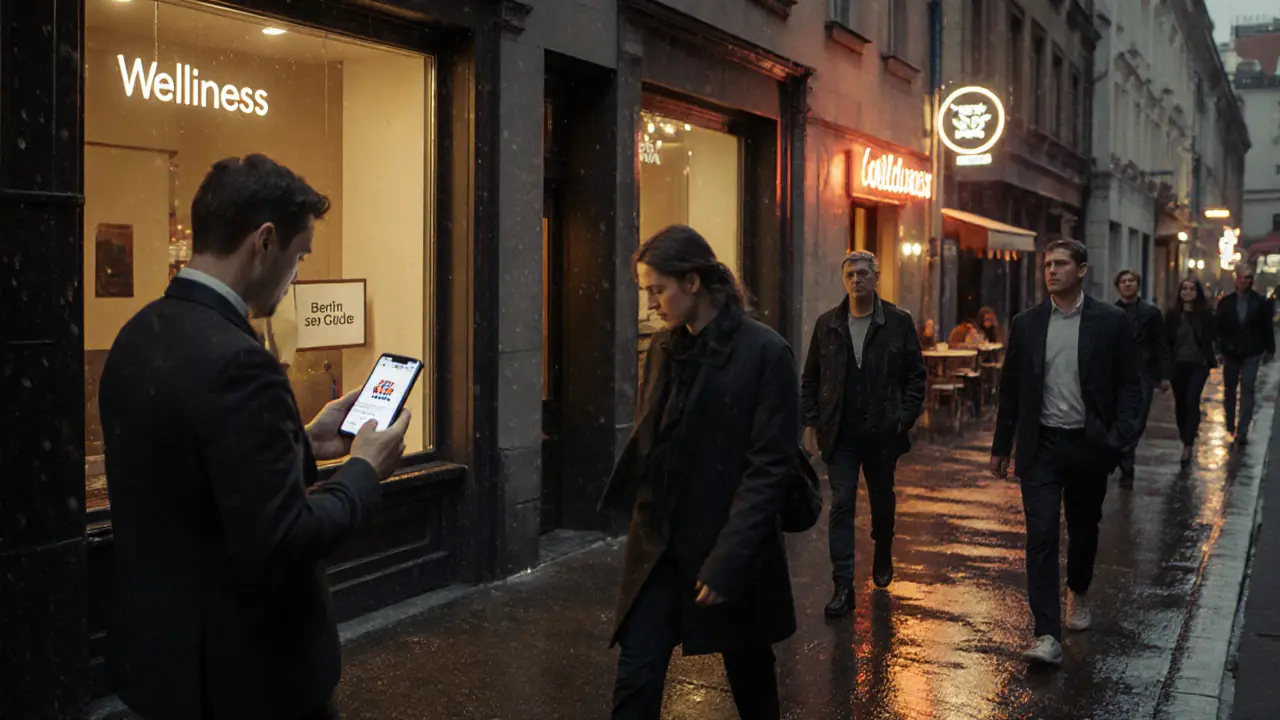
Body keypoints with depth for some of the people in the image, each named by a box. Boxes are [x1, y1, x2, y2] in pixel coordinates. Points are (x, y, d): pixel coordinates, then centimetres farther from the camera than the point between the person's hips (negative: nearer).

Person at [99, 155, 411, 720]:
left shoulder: (138, 335, 1)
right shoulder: (235, 361, -26)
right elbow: (281, 547, -26)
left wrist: (305, 443, 9)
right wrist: (364, 471, -11)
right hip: (244, 666, -8)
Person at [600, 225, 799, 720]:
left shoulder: (764, 353, -13)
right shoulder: (662, 348, 6)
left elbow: (769, 467, -16)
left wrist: (727, 561, -19)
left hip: (729, 550, -4)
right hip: (659, 547, 5)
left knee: (749, 671, 15)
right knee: (636, 676, -1)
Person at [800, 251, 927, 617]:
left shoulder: (899, 322, -1)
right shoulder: (827, 324, 4)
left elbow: (915, 376, 0)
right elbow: (810, 378, 8)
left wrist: (904, 419, -8)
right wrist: (811, 421, 0)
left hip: (882, 433, 0)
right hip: (840, 434, 0)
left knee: (882, 500, 17)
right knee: (841, 505, -5)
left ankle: (883, 557, 44)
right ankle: (843, 586, -4)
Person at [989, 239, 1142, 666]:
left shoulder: (1110, 322, -2)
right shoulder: (1026, 325, 4)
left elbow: (1129, 385, 0)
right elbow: (1011, 389, 9)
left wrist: (1120, 438, -12)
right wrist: (1001, 446, 9)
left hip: (1089, 445, 0)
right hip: (1041, 446, 0)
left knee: (1083, 530, 16)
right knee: (1041, 536, -8)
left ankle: (1079, 592, 46)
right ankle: (1047, 636, -9)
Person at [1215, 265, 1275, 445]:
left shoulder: (1261, 302, -1)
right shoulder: (1225, 302, 2)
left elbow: (1267, 327, 2)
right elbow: (1219, 328, 1)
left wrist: (1269, 350, 1)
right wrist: (1218, 350, -5)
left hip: (1251, 354, -2)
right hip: (1231, 353, 2)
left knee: (1247, 390, -5)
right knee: (1229, 390, 12)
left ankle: (1242, 431, -6)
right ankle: (1230, 426, 27)